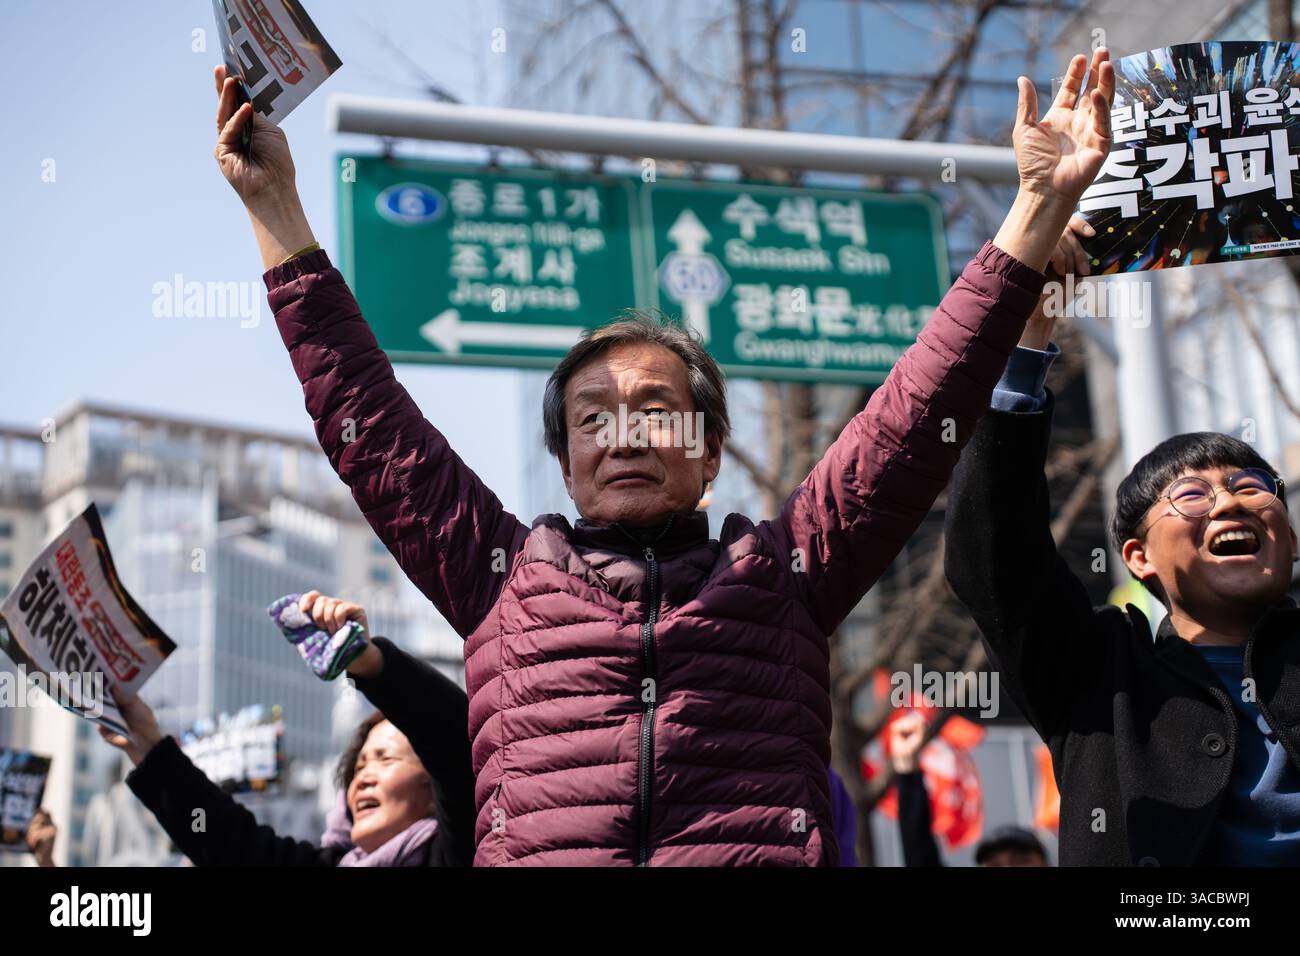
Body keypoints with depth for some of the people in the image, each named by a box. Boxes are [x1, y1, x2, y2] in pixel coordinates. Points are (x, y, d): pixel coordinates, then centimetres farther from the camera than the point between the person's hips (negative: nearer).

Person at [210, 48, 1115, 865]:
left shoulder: (781, 565, 19)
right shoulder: (503, 571, 20)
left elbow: (924, 407, 15)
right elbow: (364, 414, 21)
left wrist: (1041, 205, 13)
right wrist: (275, 206, 21)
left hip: (760, 847, 1)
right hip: (534, 850, 0)